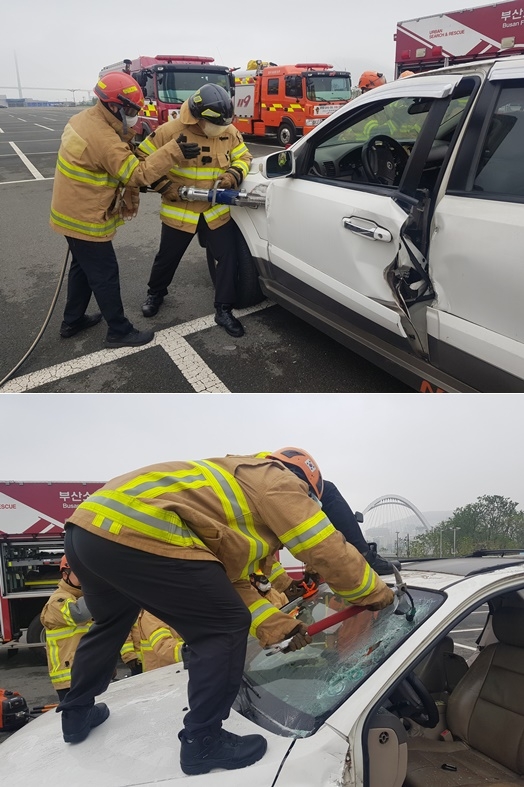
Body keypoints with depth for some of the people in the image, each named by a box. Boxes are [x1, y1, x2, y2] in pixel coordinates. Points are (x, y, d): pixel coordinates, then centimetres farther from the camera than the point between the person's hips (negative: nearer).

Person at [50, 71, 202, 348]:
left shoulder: (85, 119, 4)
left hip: (72, 212, 10)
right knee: (105, 276, 1)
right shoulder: (104, 139, -26)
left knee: (83, 268, 22)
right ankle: (119, 332, 13)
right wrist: (175, 151, -28)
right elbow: (137, 174, -26)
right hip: (85, 220, -10)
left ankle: (72, 321, 34)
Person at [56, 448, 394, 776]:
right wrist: (377, 593, 20)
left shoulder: (238, 484, 31)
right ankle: (203, 742, 15)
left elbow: (233, 581, 30)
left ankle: (77, 715, 52)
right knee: (225, 628, 2)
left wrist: (281, 626, 26)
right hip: (136, 533, -11)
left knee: (110, 622, 36)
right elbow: (328, 549, 4)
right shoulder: (276, 481, 6)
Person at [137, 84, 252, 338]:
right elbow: (143, 160, -8)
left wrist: (234, 174, -15)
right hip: (178, 211, -2)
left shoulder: (230, 133, -3)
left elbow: (244, 158, 8)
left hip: (216, 211, 3)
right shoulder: (170, 131, -14)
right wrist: (164, 186, -17)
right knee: (167, 258, 13)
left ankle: (223, 310, 11)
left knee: (229, 257, -2)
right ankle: (155, 293, 43)